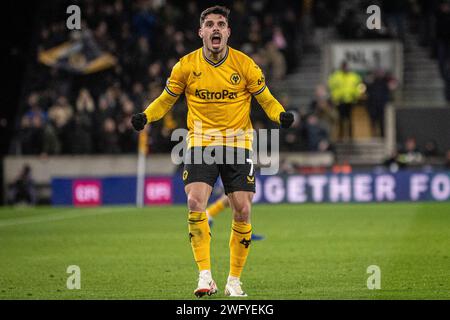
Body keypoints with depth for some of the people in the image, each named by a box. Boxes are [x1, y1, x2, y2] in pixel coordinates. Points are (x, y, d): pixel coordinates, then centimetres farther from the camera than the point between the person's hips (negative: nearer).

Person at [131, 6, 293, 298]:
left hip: (237, 142, 0)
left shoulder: (245, 64, -3)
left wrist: (281, 115, -15)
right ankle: (205, 276, -14)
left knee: (242, 210, -4)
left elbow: (266, 99, 5)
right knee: (195, 201, -19)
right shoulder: (186, 66, -1)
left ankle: (235, 280, 10)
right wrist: (146, 116, -7)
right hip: (200, 142, 0)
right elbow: (167, 99, 11)